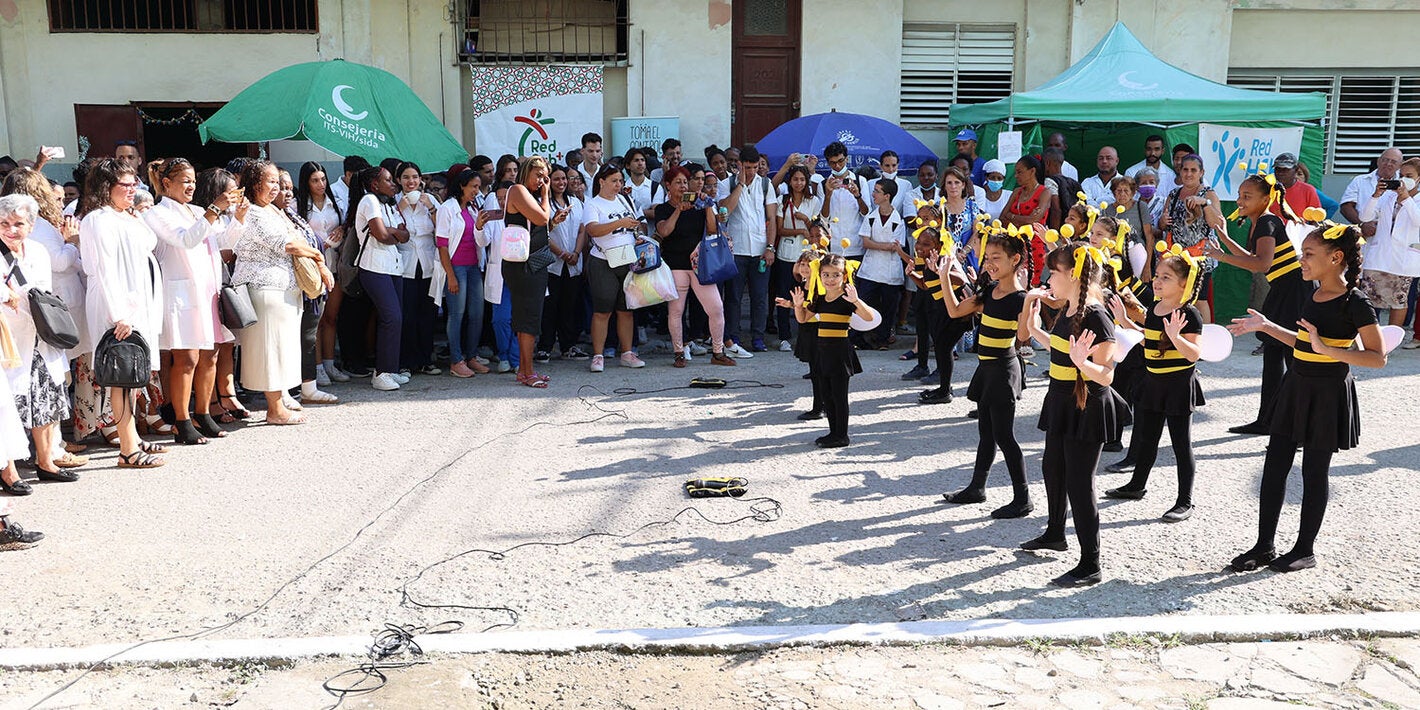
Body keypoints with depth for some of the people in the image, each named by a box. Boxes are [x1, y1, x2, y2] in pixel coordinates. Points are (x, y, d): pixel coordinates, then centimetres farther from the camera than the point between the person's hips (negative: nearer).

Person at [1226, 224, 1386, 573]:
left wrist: (1327, 349, -28)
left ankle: (1305, 550, 17)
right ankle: (1264, 546, 16)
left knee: (1314, 471, 3)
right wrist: (1267, 327, 13)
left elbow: (1377, 357, -18)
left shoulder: (1355, 303, -15)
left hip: (1328, 394, -7)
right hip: (1297, 387, 8)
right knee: (1274, 465, 7)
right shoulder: (1314, 297, 8)